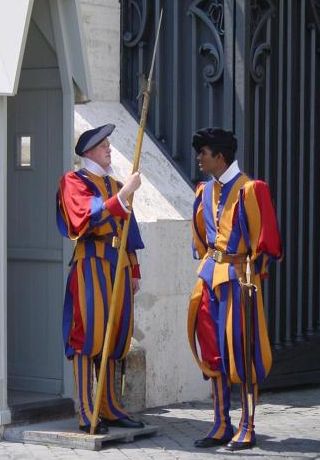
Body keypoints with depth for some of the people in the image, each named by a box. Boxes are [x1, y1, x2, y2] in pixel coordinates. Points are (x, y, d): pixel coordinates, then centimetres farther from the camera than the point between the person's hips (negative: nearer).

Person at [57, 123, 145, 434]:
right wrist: (122, 195, -25)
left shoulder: (114, 185, 20)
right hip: (91, 264, -7)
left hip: (118, 264, 7)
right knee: (88, 335, -8)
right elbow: (90, 215, -20)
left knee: (114, 336, 8)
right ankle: (86, 413, -8)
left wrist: (133, 270, 20)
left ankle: (109, 407, 15)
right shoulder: (74, 182, -2)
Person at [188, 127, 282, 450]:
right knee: (212, 350, 8)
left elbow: (264, 236, -11)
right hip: (211, 276, 7)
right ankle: (222, 426, 15)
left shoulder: (248, 190, -11)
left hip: (238, 277, -7)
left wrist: (252, 271, -11)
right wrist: (205, 264, 16)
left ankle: (247, 429, 4)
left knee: (241, 350, -3)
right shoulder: (205, 192, 11)